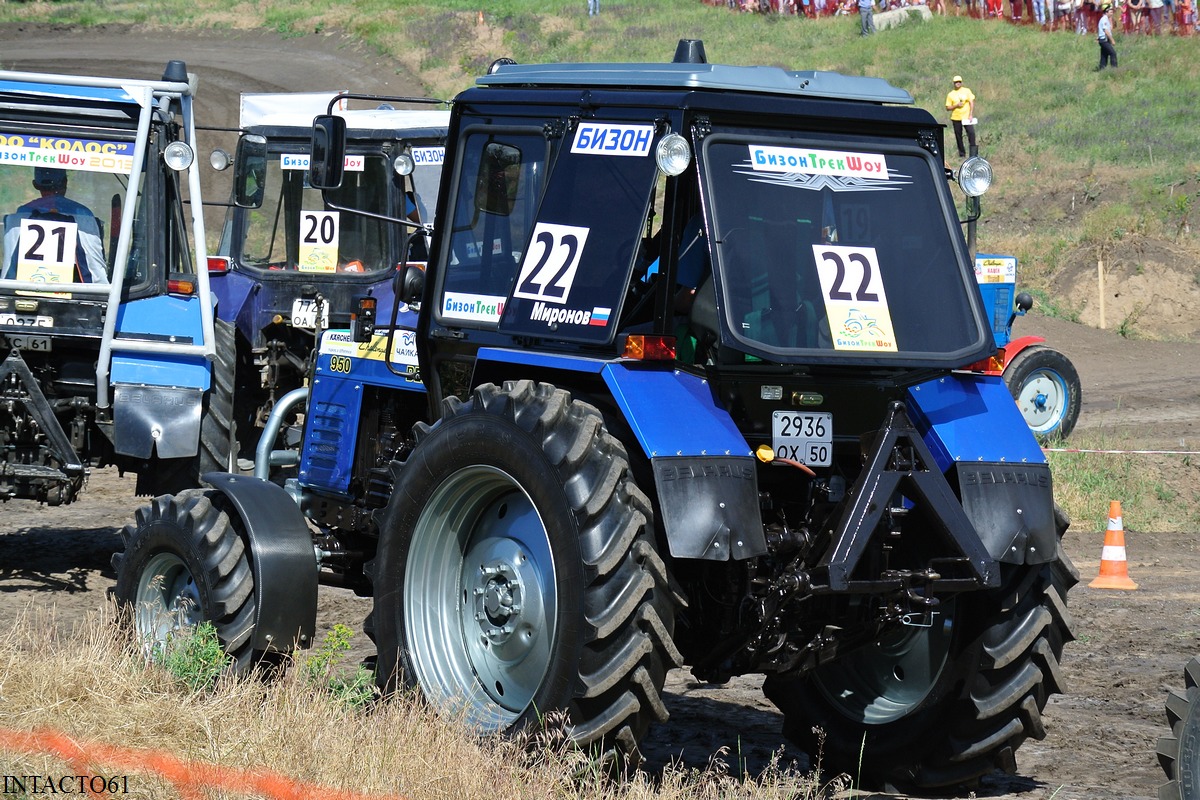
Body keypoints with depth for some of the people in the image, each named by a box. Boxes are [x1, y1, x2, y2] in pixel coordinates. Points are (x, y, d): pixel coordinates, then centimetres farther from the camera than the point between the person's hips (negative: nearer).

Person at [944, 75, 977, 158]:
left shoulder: (967, 91, 6)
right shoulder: (951, 94, 7)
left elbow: (971, 103, 3)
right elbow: (948, 108, 6)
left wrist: (971, 115, -7)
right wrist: (956, 106, -12)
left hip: (967, 117, -1)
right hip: (956, 118, 1)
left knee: (971, 133, -14)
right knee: (958, 136, 3)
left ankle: (973, 152, -9)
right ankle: (962, 154, 11)